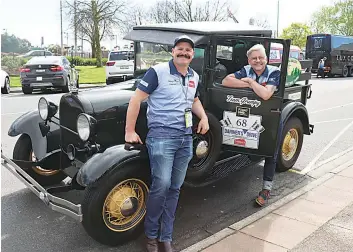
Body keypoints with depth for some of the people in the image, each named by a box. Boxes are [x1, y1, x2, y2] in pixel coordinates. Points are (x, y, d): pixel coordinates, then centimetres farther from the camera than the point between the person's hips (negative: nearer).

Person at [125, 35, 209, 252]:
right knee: (161, 185, -14)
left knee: (175, 189, 9)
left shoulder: (194, 77, 13)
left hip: (186, 138, 6)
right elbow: (136, 100, -7)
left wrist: (204, 117, 10)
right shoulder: (158, 71, -7)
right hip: (161, 136, -6)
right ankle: (151, 234, 11)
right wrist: (130, 132, -8)